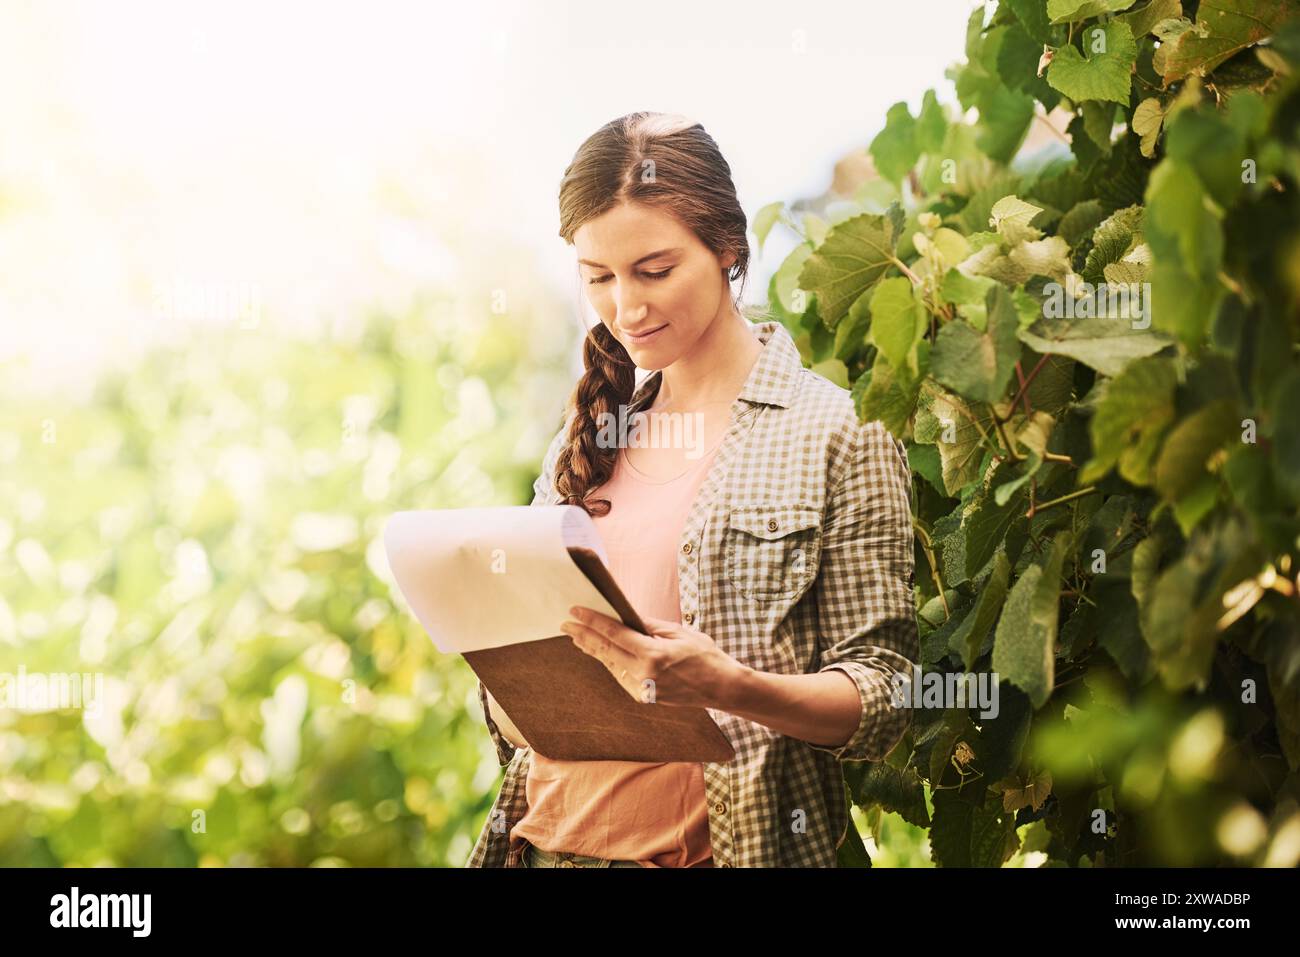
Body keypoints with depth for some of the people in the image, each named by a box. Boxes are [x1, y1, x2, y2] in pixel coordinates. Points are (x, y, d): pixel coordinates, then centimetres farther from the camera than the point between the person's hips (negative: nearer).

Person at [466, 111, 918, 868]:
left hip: (724, 845, -4)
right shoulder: (589, 437, 10)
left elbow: (884, 700, -10)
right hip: (548, 839, 4)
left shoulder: (838, 433, -5)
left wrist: (725, 686, -25)